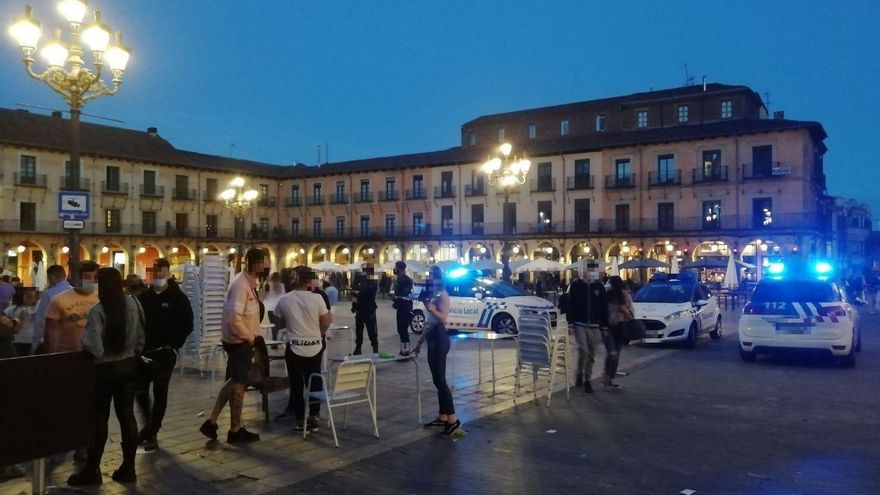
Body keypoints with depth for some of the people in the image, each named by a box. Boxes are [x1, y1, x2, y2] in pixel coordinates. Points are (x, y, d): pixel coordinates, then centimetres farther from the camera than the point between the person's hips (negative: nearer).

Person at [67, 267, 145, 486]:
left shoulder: (98, 311, -18)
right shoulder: (134, 304, -1)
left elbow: (95, 348, -23)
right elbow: (140, 337, 6)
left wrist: (84, 338, -3)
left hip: (105, 369, -5)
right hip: (128, 366, 5)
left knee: (99, 418, 6)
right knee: (126, 415, 9)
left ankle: (92, 470, 17)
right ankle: (128, 468, 16)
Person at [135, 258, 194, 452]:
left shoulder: (178, 298, -3)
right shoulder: (143, 297, 7)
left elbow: (187, 325, -2)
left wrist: (174, 346, -7)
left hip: (165, 352, -3)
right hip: (144, 351, 4)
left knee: (160, 393, 2)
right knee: (140, 390, 7)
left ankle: (152, 433, 12)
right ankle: (148, 423, 31)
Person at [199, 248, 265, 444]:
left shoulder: (248, 282, 7)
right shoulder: (241, 285, -23)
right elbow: (235, 320, -28)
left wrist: (251, 336, 8)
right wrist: (250, 337, -15)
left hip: (242, 340, 9)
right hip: (240, 341, -9)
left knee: (234, 382, 17)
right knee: (239, 384, 4)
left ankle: (212, 422, 25)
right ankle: (235, 430, 18)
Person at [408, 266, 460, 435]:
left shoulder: (442, 295, -10)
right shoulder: (432, 295, 16)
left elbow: (443, 318, -22)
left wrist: (430, 307, -32)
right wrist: (419, 341, 22)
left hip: (440, 338, -9)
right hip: (432, 338, 9)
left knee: (440, 379, -11)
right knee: (438, 379, 10)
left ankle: (453, 419, -9)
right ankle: (442, 417, 15)